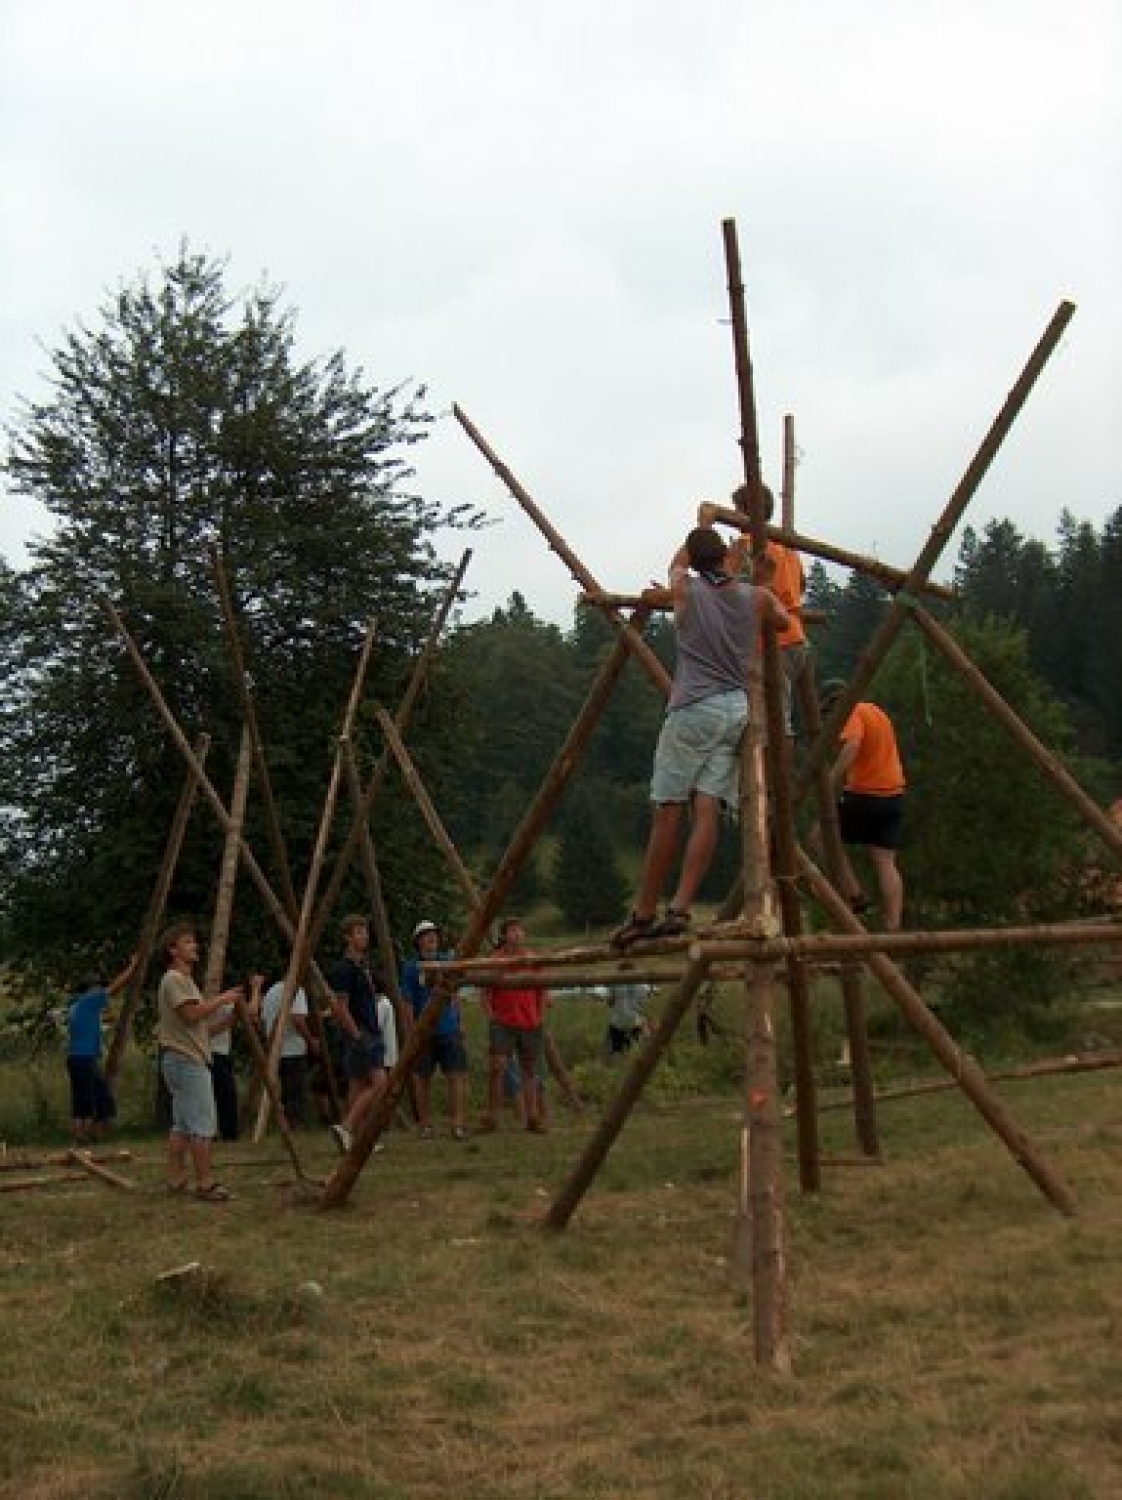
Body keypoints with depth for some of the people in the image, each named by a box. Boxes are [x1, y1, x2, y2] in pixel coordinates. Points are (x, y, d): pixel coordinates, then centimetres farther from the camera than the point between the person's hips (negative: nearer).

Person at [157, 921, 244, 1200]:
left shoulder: (185, 979, 21)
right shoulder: (174, 979, -10)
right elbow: (191, 1014, -21)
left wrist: (222, 1008, 14)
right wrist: (221, 1000, -13)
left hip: (182, 1059, 11)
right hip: (187, 1060, -11)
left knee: (182, 1124, 10)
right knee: (203, 1122, -12)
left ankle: (176, 1179, 11)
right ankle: (206, 1183, -13)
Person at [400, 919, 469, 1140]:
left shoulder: (447, 961, 8)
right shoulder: (411, 967, -4)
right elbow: (407, 1002, -5)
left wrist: (459, 1021, 12)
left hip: (449, 1029, 3)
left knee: (456, 1075, -5)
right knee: (424, 1078, 6)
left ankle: (457, 1124, -6)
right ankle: (425, 1124, 16)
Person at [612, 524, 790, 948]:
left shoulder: (685, 589, 3)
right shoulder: (756, 597, 8)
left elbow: (677, 563, 27)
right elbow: (784, 622, 29)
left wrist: (698, 535, 42)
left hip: (693, 710, -3)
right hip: (738, 709, 3)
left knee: (668, 811, -4)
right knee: (707, 810, -4)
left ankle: (643, 913, -3)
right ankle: (679, 909, -12)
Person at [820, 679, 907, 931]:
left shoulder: (853, 713, -9)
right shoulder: (877, 711, 20)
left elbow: (851, 747, -27)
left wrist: (830, 786, -29)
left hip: (864, 796, -8)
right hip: (893, 796, 8)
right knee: (885, 862, 4)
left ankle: (854, 896, 0)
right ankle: (893, 929, -2)